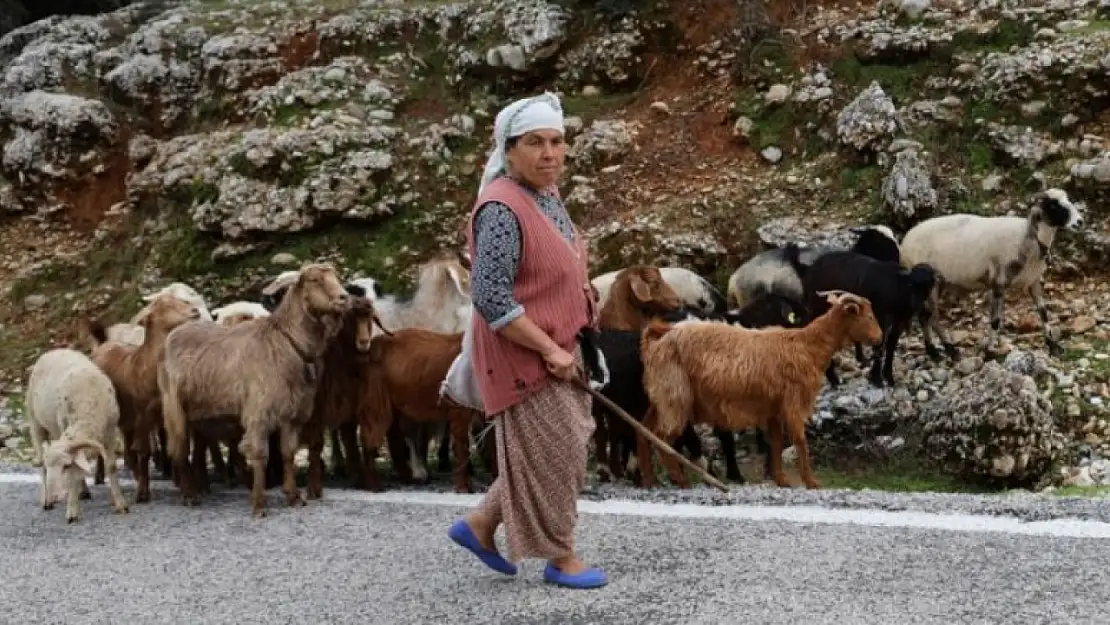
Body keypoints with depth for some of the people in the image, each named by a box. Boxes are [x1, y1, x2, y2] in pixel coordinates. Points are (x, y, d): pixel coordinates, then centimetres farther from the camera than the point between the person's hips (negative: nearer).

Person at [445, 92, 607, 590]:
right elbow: (491, 299, -28)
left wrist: (581, 292, 11)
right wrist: (549, 350, -24)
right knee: (553, 451, 1)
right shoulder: (502, 210, -25)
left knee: (569, 444, 17)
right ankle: (560, 558, 20)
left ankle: (481, 524, 28)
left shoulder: (547, 193, 4)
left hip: (558, 347, 10)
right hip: (524, 354, -10)